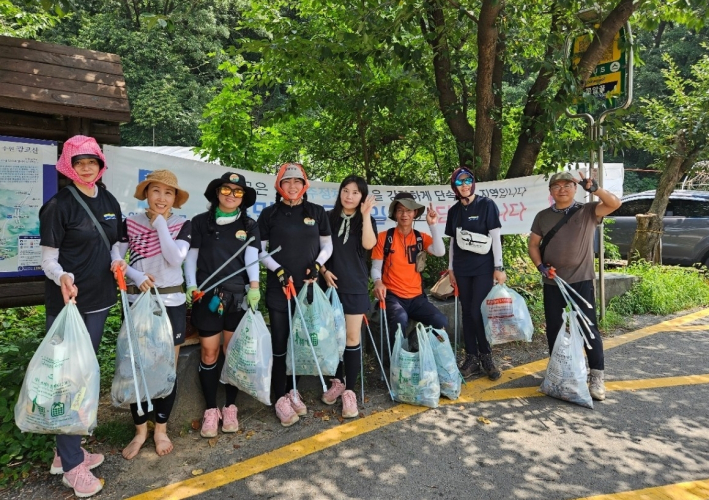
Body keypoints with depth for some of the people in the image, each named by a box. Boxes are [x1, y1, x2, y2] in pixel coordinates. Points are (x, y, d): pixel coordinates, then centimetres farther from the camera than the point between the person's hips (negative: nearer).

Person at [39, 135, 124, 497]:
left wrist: (118, 262, -3)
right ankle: (72, 466, 13)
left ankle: (66, 450, 32)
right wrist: (63, 277, -29)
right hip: (66, 302, -6)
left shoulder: (109, 202, 8)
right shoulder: (59, 205, -9)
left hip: (98, 300, 7)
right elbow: (48, 258, -10)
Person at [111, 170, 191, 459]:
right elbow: (115, 256, -1)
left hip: (171, 303, 0)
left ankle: (161, 428, 27)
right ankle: (140, 430, 26)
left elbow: (176, 258, -16)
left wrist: (160, 223, -15)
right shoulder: (131, 223, 0)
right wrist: (136, 276, -16)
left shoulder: (182, 225, -3)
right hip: (137, 302, 1)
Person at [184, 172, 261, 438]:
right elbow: (191, 257, 4)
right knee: (209, 352, 3)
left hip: (239, 296, 1)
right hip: (207, 295, 0)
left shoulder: (249, 225, 7)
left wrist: (254, 286, -21)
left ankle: (230, 408, 21)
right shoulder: (201, 222, 5)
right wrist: (191, 285, -10)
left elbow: (252, 257, -5)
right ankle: (210, 410, 17)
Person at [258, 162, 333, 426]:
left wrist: (317, 265, -6)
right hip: (278, 287, -2)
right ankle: (281, 398, 12)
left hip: (308, 286, 2)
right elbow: (259, 250, 2)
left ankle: (293, 389, 28)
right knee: (280, 342, 0)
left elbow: (327, 245, 11)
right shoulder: (269, 213, 1)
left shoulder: (317, 212, 5)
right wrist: (278, 270, -12)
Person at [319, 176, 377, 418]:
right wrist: (324, 271, -6)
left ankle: (350, 391, 4)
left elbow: (368, 244, -17)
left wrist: (366, 215, -17)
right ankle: (337, 381, 26)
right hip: (331, 284, 2)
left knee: (352, 337, -3)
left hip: (355, 286, -1)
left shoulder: (366, 221, 3)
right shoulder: (328, 218, 5)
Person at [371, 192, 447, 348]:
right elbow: (376, 267, -2)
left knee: (441, 322, -21)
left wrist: (432, 225, -13)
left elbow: (440, 252, -10)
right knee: (400, 319, -35)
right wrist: (378, 282, -23)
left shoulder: (421, 238, 8)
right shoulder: (384, 237, -1)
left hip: (416, 297, 3)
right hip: (392, 295, -3)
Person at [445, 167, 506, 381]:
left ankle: (486, 356, 12)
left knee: (478, 312, -7)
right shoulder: (454, 211, 8)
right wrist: (451, 268, 11)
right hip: (462, 269, 4)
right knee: (467, 313, 6)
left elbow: (495, 237, -6)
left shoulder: (487, 205, -4)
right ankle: (471, 358, 16)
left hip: (484, 267, -4)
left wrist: (499, 267, -10)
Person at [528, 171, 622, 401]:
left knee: (589, 328, -1)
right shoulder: (543, 217, 7)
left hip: (581, 280, -2)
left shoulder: (587, 211, 0)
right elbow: (533, 244, 9)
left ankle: (597, 377, 8)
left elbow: (614, 203, -13)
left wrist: (593, 187, -23)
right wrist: (540, 266, -6)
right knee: (554, 329, 9)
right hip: (552, 283, 3)